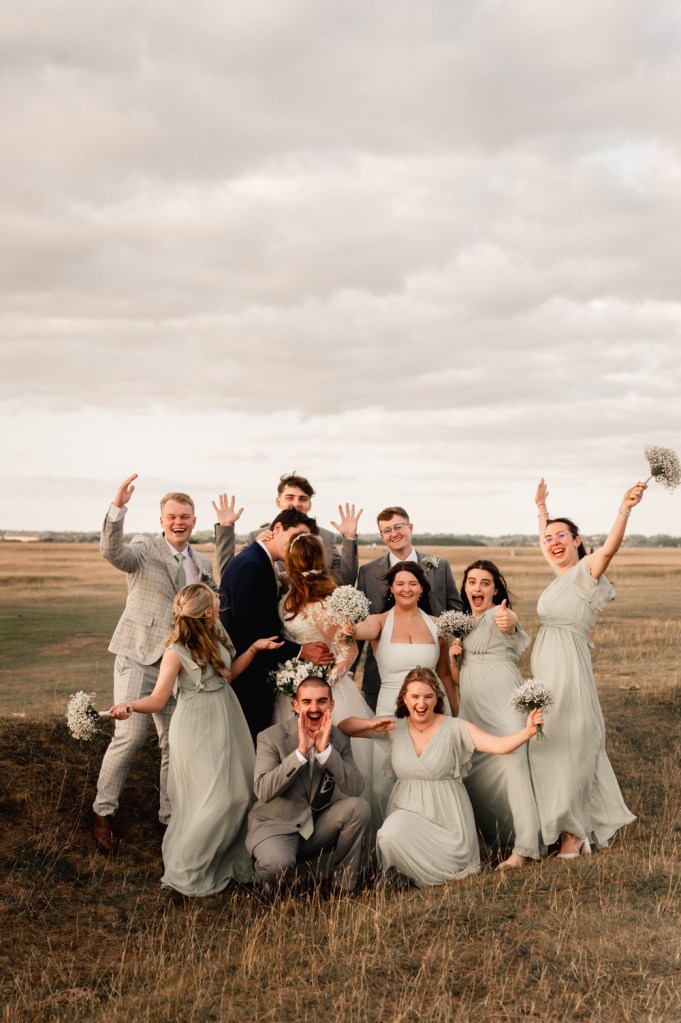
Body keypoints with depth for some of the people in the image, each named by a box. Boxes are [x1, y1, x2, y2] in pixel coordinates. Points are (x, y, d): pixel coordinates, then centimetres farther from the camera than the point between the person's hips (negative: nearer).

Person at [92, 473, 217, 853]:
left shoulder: (203, 564, 13)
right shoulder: (144, 549, -4)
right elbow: (113, 552, -25)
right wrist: (118, 508, -41)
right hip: (139, 656, -5)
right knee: (131, 736, -12)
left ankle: (171, 818, 21)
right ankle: (103, 811, 8)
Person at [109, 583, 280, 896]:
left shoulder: (216, 635, 2)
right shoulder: (177, 652, -18)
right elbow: (157, 700, -20)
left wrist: (254, 648, 10)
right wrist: (130, 705, -39)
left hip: (227, 722, 7)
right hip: (197, 731, -7)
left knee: (239, 793, 7)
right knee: (216, 800, -8)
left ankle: (231, 859, 26)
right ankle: (185, 873, 9)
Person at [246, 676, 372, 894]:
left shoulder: (339, 739, -1)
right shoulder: (271, 737, -11)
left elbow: (356, 789, -15)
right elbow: (263, 792, -24)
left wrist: (325, 749, -27)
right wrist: (300, 751, -30)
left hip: (318, 826, 4)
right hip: (275, 825, -4)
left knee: (359, 807, -21)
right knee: (277, 864, -36)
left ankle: (344, 885, -2)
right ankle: (271, 885, 4)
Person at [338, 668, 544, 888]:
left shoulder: (455, 727, -7)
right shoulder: (395, 728, 2)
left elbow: (498, 744, -18)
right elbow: (343, 727, 6)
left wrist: (527, 731, -35)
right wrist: (371, 724, -14)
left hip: (447, 815, -1)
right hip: (407, 810, 1)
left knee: (451, 864, -18)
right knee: (390, 836, -29)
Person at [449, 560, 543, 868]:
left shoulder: (497, 614, -4)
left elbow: (509, 622, -33)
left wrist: (507, 620, -58)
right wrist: (452, 656, 0)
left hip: (503, 701, -8)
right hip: (472, 706, 8)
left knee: (512, 763, -17)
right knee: (472, 770, 6)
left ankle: (524, 847, -15)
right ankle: (495, 834, 22)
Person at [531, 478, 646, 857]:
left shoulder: (586, 570, -9)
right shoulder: (562, 575, 13)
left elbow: (609, 548, -30)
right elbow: (547, 545, 34)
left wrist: (624, 510, -45)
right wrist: (541, 507, 41)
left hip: (568, 670, -9)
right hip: (547, 669, 9)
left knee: (568, 746, -3)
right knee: (554, 746, 15)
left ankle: (573, 833, 8)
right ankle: (585, 826, 27)